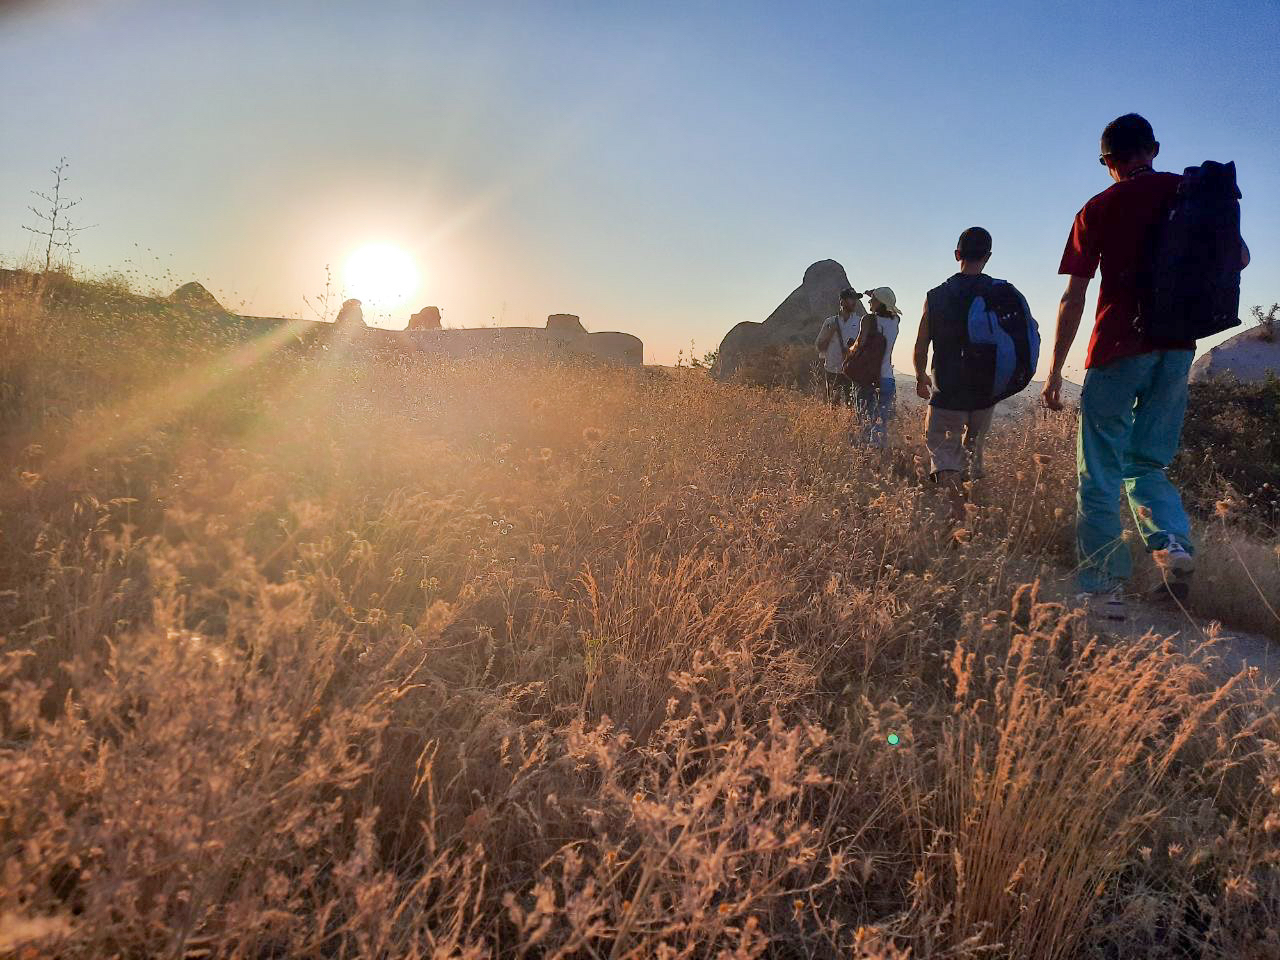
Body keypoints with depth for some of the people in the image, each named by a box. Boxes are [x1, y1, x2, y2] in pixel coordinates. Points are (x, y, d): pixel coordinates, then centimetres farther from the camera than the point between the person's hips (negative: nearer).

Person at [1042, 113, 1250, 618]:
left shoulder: (1097, 210, 1)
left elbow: (1073, 300, -3)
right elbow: (1240, 258, 16)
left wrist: (1054, 371, 1)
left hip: (1119, 349, -4)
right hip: (1177, 348, 4)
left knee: (1100, 476, 2)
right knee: (1146, 463, 17)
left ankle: (1104, 588, 0)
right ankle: (1173, 542, -9)